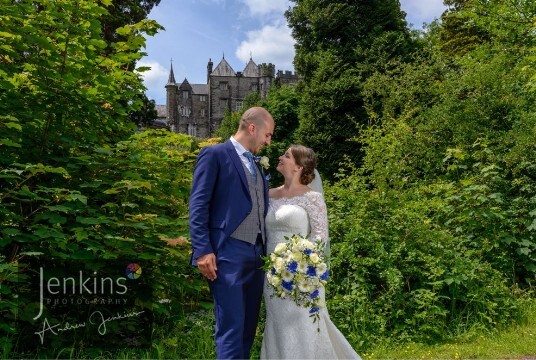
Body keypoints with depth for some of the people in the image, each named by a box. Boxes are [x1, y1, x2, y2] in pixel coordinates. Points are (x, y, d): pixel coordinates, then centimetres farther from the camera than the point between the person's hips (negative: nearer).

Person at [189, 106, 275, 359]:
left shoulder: (256, 165, 20)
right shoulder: (214, 154, -3)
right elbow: (198, 205, -9)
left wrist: (266, 250, 14)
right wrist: (203, 250, -17)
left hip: (257, 254, 8)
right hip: (228, 254, -8)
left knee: (248, 327, 14)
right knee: (231, 328, -5)